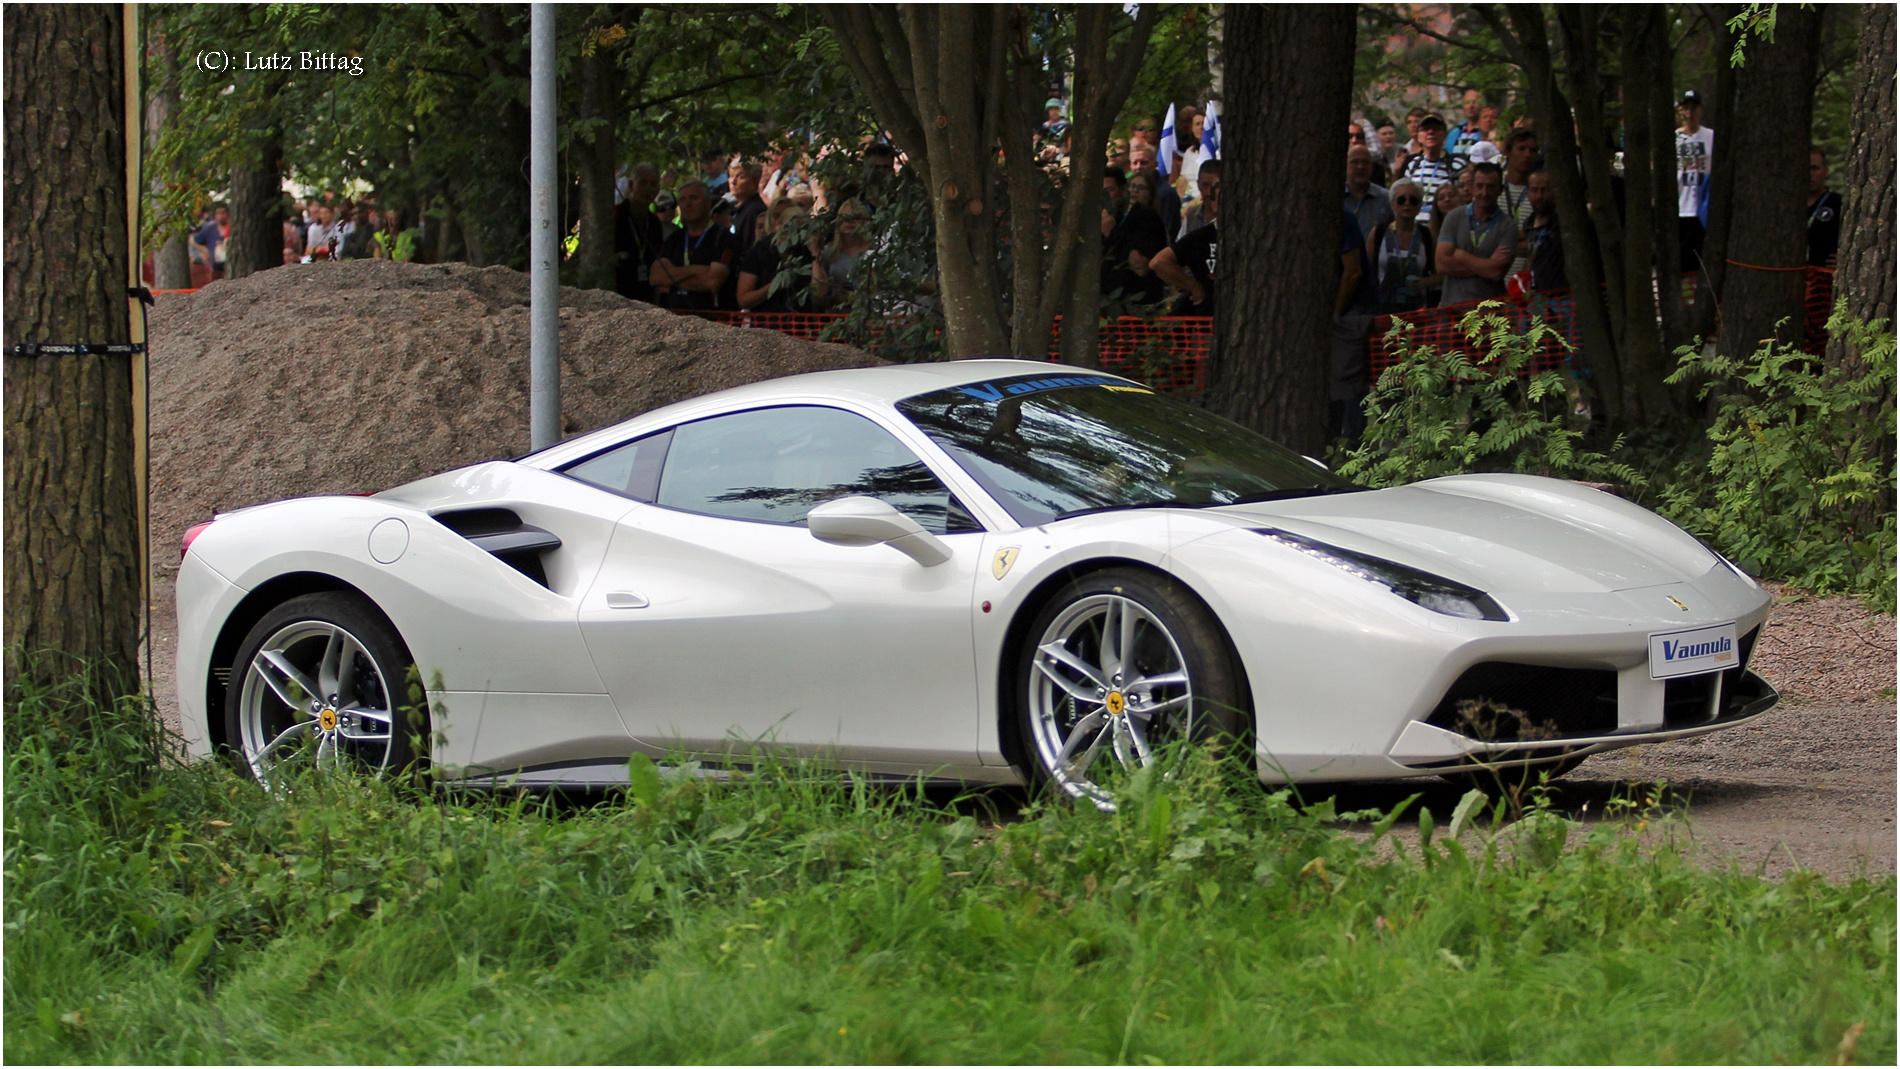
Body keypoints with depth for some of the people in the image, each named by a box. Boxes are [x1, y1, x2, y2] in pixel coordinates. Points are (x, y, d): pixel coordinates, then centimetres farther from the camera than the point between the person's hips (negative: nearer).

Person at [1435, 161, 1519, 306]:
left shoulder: (1508, 226, 2)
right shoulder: (1455, 217, 9)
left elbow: (1498, 272, -8)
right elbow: (1442, 264, -1)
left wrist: (1461, 256, 0)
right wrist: (1488, 264, -3)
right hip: (1452, 304, 1)